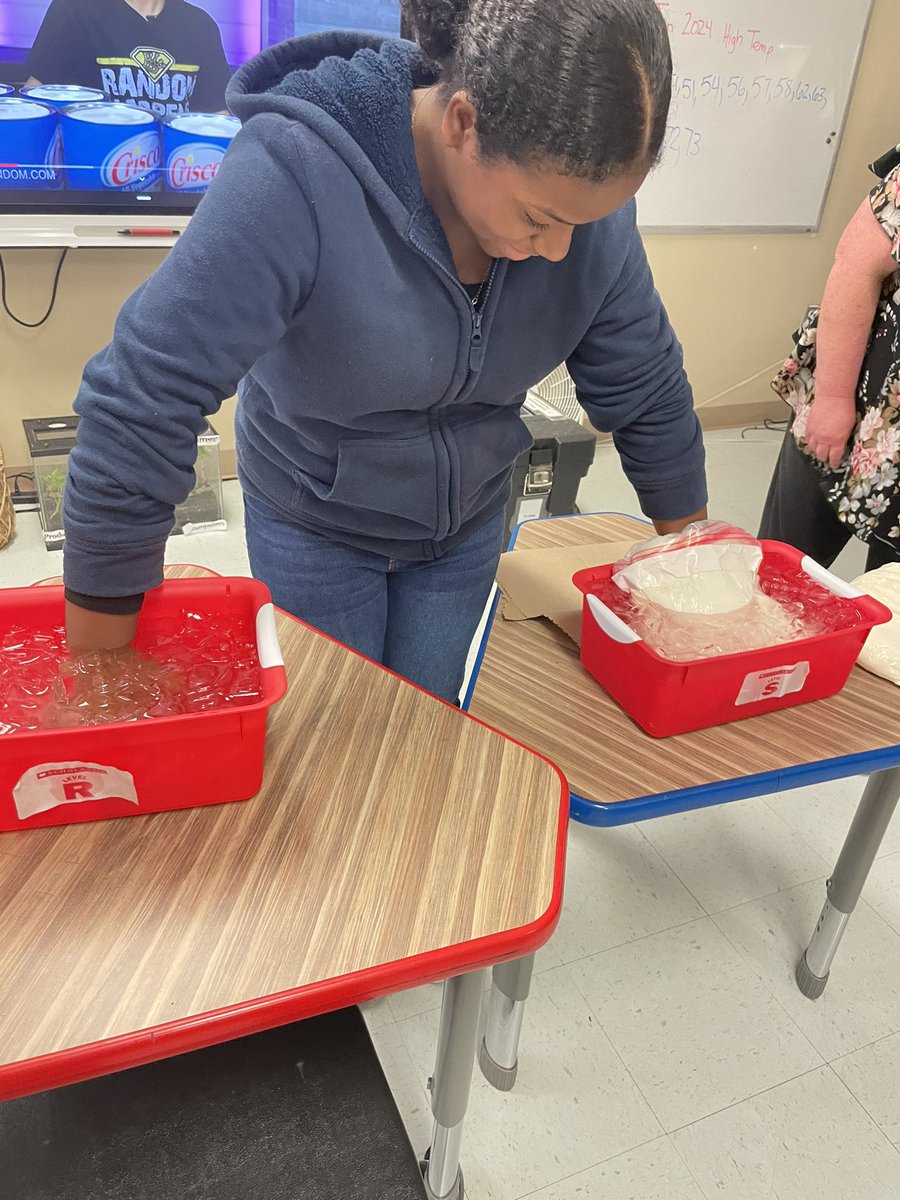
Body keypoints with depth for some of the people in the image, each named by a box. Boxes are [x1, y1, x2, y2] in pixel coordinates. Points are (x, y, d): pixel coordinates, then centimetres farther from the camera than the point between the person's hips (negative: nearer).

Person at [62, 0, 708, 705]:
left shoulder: (585, 186, -17)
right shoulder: (295, 176, -33)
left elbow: (646, 388, -6)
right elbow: (143, 402, -32)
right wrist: (99, 664, -26)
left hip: (468, 524, 4)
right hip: (315, 524, -3)